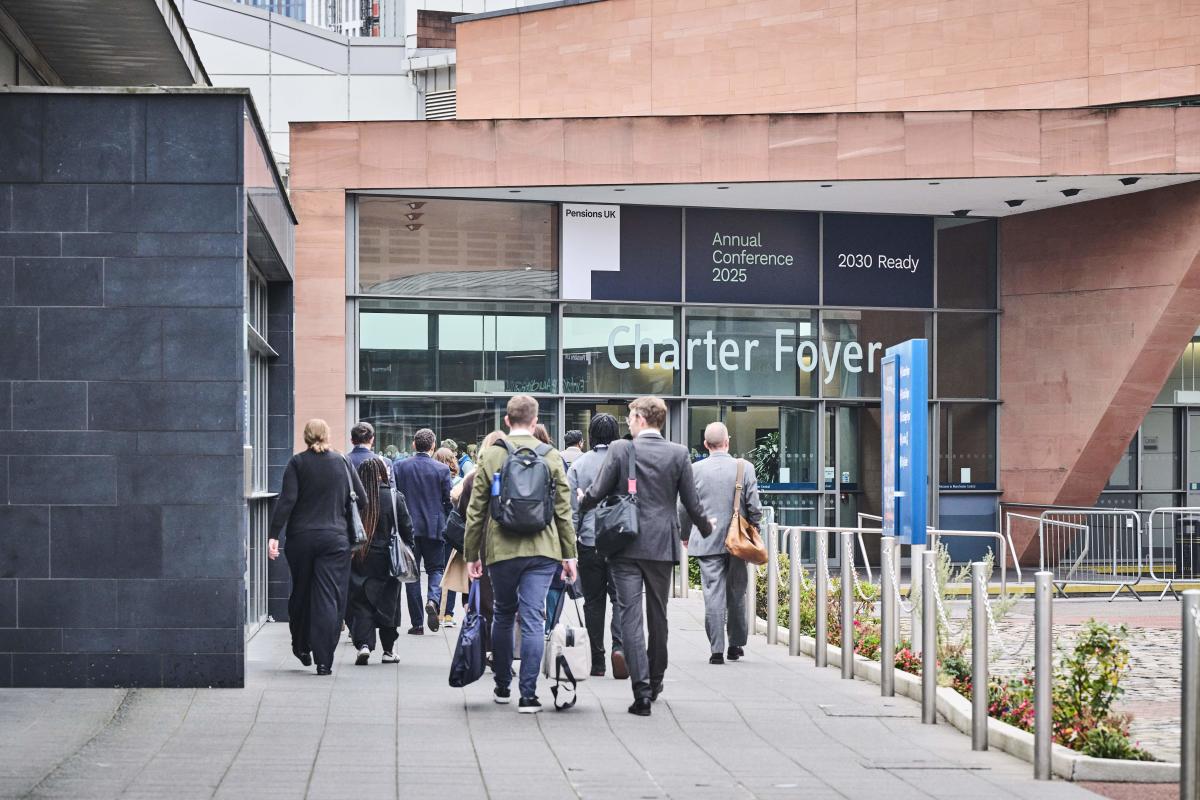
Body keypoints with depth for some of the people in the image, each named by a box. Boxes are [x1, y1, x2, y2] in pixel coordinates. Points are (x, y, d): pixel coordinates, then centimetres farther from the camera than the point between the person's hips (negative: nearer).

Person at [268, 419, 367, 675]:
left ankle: (301, 647, 32)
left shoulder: (297, 463, -1)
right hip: (335, 538, 0)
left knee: (300, 593, 18)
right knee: (329, 598, -2)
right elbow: (361, 500, 4)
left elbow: (287, 500, -10)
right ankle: (324, 661, -9)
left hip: (301, 538, 0)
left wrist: (273, 535, -12)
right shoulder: (342, 462, 4)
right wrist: (347, 522, 19)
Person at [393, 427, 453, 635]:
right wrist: (447, 525, 14)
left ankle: (417, 623, 6)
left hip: (408, 527, 1)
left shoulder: (400, 467, -2)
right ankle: (433, 599, -19)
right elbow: (448, 501, -2)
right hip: (434, 527, -1)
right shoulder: (442, 470, -5)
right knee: (435, 568, 12)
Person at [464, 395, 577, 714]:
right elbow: (563, 510, 3)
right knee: (533, 619, -2)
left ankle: (503, 686, 24)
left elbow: (476, 510, 1)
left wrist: (472, 553, 9)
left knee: (503, 615, 16)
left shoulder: (490, 457, 0)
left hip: (502, 550, 0)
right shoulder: (552, 457, 1)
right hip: (542, 549, 0)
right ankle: (528, 694, -6)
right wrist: (569, 554, 9)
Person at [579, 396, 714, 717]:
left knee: (630, 615, -4)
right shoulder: (678, 454, -1)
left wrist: (580, 505, 22)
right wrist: (706, 528, 24)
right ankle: (655, 681, 30)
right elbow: (692, 503, 3)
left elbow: (597, 493, -1)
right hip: (662, 546, 2)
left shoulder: (620, 450, -6)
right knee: (658, 615, 16)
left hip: (626, 545, -2)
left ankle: (642, 689, -14)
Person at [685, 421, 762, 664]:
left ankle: (716, 649, -5)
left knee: (713, 594, -1)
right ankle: (736, 645, 20)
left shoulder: (695, 469, -4)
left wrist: (685, 535, 19)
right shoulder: (744, 467, -4)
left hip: (707, 542, -1)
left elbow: (684, 507, 4)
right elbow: (754, 506, -3)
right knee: (737, 594, 13)